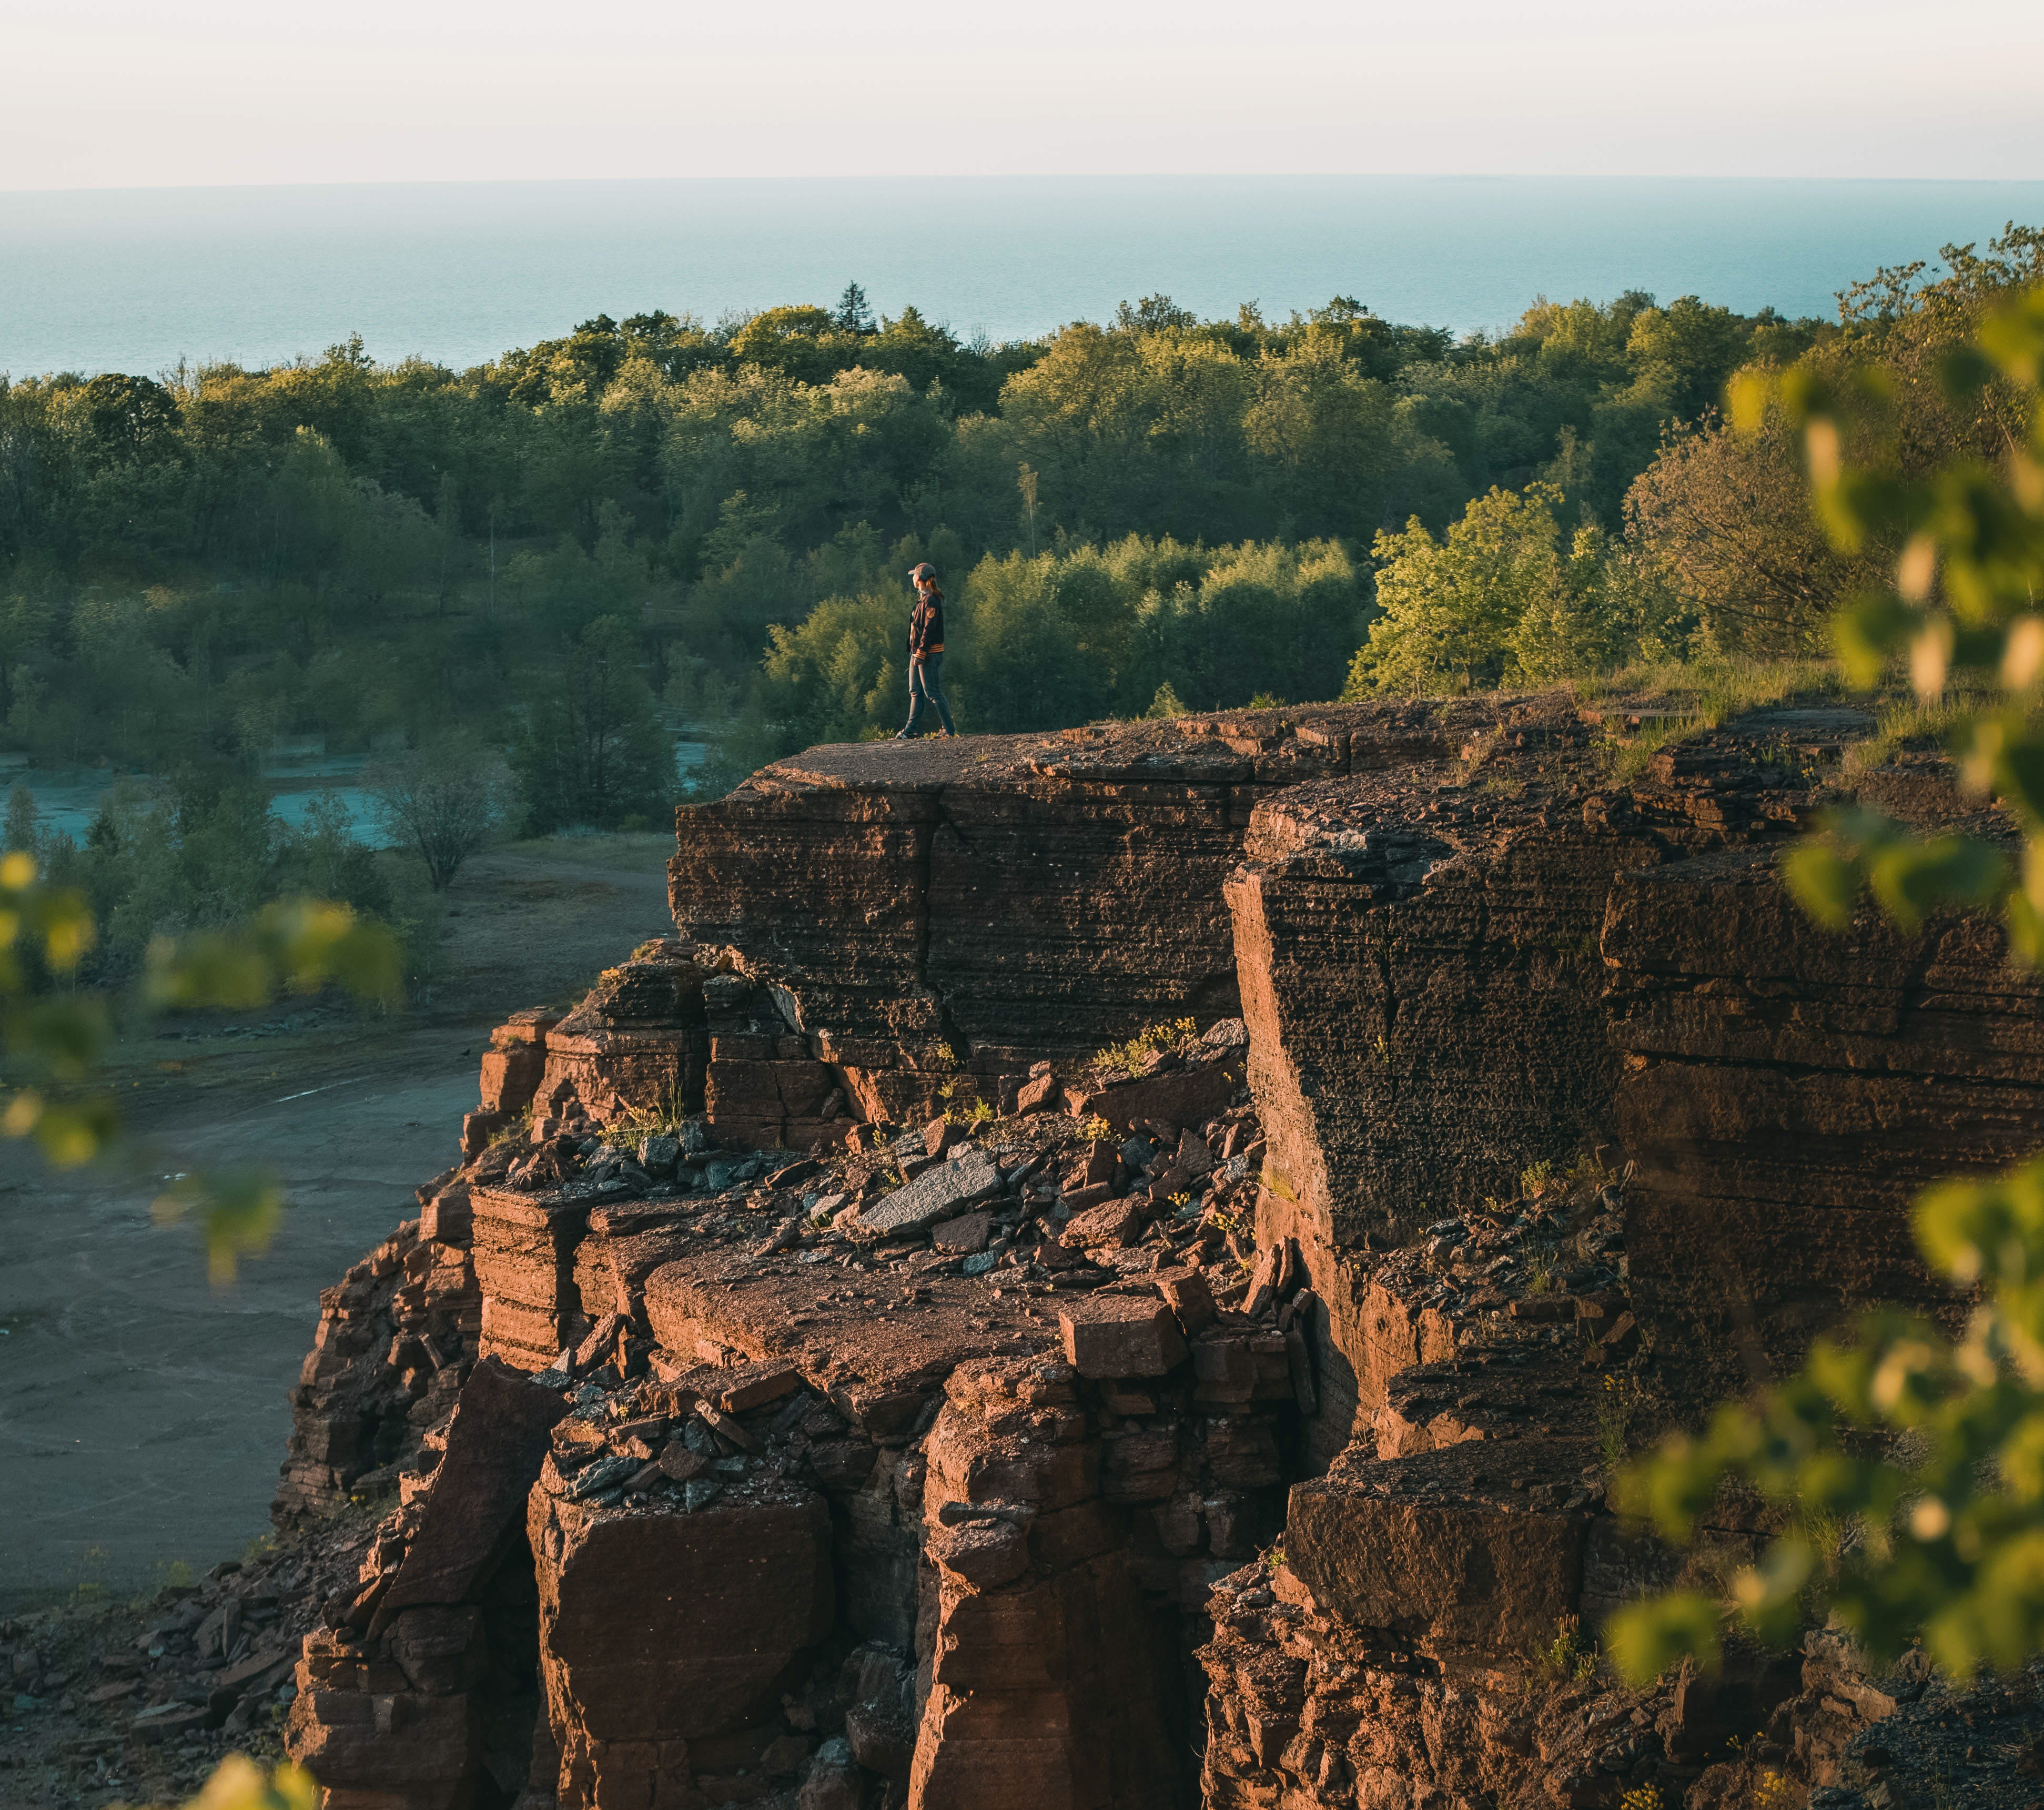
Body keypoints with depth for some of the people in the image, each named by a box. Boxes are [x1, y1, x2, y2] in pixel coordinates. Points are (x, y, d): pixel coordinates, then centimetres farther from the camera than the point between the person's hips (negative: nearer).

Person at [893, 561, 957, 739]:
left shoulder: (931, 601, -16)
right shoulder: (922, 599, 16)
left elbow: (929, 630, -21)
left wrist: (921, 654, -23)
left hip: (929, 654, -10)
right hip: (918, 651, 11)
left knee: (933, 694, -7)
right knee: (916, 692, 12)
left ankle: (950, 731, -3)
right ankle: (909, 730, 16)